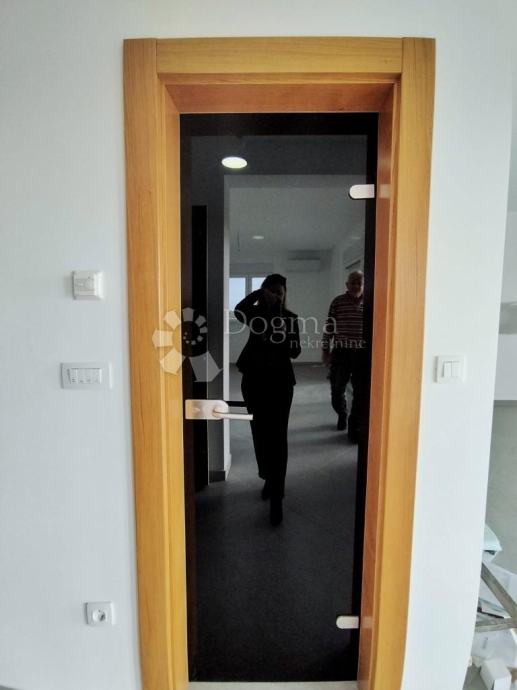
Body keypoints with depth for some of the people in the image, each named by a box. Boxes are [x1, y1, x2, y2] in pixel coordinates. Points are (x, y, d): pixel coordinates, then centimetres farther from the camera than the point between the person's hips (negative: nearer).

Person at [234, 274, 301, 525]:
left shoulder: (290, 318, 3)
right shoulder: (255, 313, 2)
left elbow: (295, 352, -3)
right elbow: (239, 312, -22)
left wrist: (285, 336, -20)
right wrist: (258, 293, -24)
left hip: (280, 382, -1)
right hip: (254, 381, 2)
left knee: (277, 437, -6)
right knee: (260, 434, 13)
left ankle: (276, 497, 1)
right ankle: (268, 479, 37)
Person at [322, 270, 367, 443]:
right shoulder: (338, 302, 0)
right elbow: (329, 326, 1)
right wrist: (325, 350, -2)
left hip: (363, 353, 1)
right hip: (340, 352, 0)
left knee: (361, 393, 1)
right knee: (337, 389, 10)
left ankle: (354, 429, 14)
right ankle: (342, 415, 39)